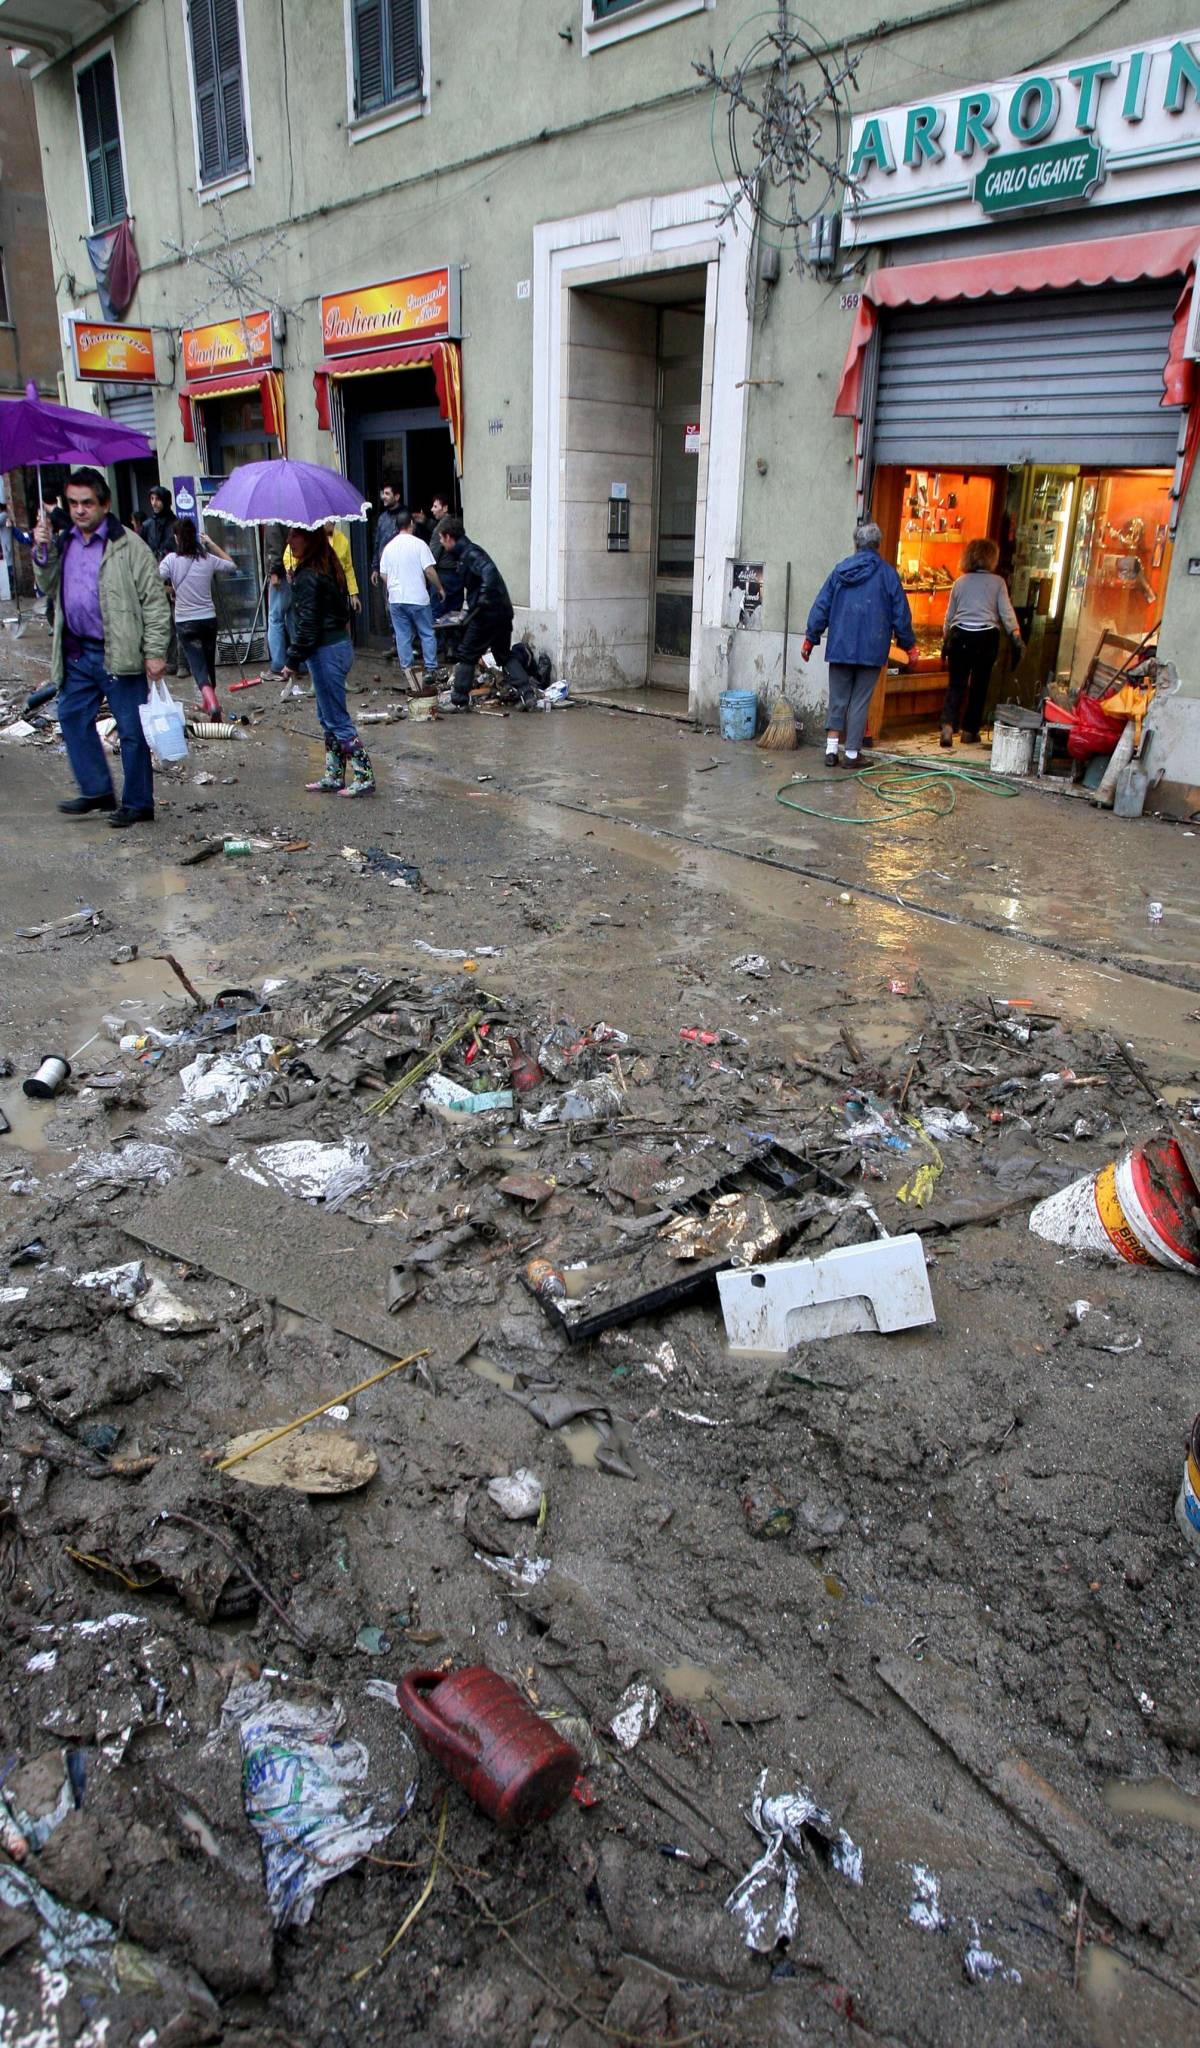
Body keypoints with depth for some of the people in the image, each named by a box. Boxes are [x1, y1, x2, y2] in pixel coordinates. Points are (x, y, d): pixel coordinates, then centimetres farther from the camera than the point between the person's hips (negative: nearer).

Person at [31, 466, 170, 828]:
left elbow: (155, 601, -8)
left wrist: (155, 651, -13)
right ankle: (97, 791, 23)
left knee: (132, 730, -1)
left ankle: (138, 804, 9)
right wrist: (43, 552, 2)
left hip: (118, 655, -7)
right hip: (76, 652, 7)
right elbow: (49, 588, 19)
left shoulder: (128, 546, -6)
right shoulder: (65, 543, 15)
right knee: (72, 719, 11)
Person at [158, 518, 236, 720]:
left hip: (185, 622, -3)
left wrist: (169, 590, 5)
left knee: (197, 665, -3)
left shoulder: (171, 559, -10)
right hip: (209, 619, 3)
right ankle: (209, 701, 35)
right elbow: (232, 565, 16)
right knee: (209, 662, 19)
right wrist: (212, 544, 18)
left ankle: (211, 702, -26)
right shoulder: (208, 559, -1)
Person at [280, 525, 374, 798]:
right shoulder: (329, 566, 11)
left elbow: (307, 624, -19)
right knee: (328, 716, 16)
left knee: (336, 719, -4)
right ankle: (334, 776, 22)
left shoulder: (308, 576, -17)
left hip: (325, 651, -10)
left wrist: (293, 659, -13)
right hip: (340, 643, 10)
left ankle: (365, 777, -3)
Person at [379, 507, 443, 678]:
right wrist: (439, 588, 1)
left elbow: (383, 574, 10)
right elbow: (429, 570, -11)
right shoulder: (418, 544, -8)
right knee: (427, 634, 7)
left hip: (395, 599, 4)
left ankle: (406, 669, 10)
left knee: (402, 636, 8)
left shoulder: (389, 547, 6)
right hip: (418, 598, -4)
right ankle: (430, 668, 6)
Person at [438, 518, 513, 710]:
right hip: (503, 610, 10)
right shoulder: (466, 552, 18)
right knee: (504, 656, 18)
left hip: (487, 613, -10)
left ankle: (459, 701, 1)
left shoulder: (469, 553, -12)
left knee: (466, 655, -1)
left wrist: (484, 597, -28)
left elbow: (489, 571, -29)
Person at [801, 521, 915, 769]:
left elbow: (821, 607, 4)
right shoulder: (887, 573, -4)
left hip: (840, 647, 2)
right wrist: (908, 644, 11)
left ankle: (831, 748, 5)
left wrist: (810, 638, 13)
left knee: (838, 699, 11)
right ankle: (851, 753, 7)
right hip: (871, 650, -2)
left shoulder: (840, 569, 2)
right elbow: (901, 613, 0)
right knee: (860, 701, 5)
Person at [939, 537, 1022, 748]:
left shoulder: (960, 582, 10)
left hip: (960, 636, 1)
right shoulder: (998, 582, 3)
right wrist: (1016, 638, -4)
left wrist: (946, 640, 21)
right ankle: (970, 730, 15)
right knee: (979, 685, 10)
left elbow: (950, 615, 13)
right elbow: (1007, 613, -4)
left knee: (956, 684, 4)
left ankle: (948, 725, -17)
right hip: (987, 637, -1)